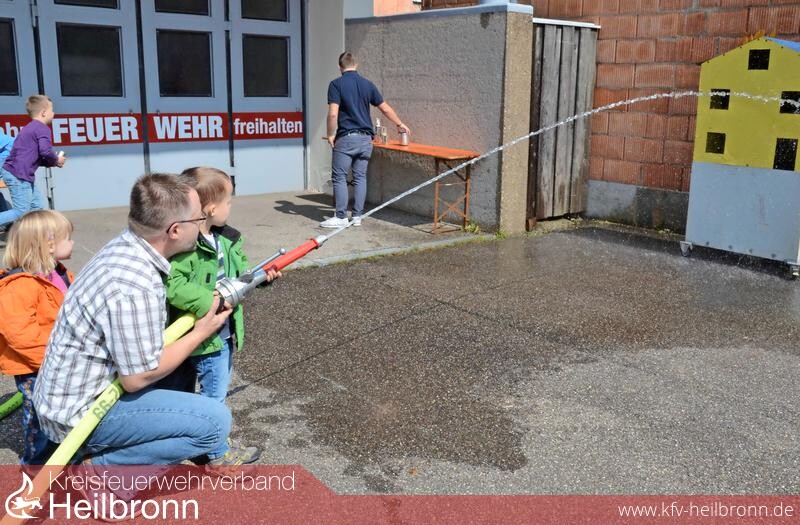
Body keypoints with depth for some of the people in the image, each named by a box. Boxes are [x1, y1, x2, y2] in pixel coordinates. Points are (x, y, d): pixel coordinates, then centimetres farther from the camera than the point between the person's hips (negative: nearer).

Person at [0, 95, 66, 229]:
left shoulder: (30, 128, 21)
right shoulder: (42, 128, -9)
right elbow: (45, 151, -25)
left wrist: (52, 162, 9)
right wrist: (56, 160, -5)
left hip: (12, 172, 10)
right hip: (18, 175, -10)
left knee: (37, 206, 11)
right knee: (22, 212, -6)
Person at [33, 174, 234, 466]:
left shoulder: (125, 247, -2)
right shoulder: (133, 286, -30)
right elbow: (137, 378, -23)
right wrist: (200, 333, -11)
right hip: (82, 412, -9)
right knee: (215, 422, -18)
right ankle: (98, 469, -4)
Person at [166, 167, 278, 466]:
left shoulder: (227, 239, 5)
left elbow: (240, 270, 15)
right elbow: (172, 284, -33)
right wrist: (208, 301, -36)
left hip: (226, 332, 9)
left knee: (217, 391, 24)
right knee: (214, 394, 5)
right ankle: (219, 454, 21)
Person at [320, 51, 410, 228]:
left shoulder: (336, 84, -6)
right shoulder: (367, 84, 8)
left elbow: (333, 114, -16)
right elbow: (386, 109, 14)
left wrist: (331, 135, -2)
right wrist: (400, 124, 28)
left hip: (346, 138, -5)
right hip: (365, 138, 5)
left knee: (339, 177, 2)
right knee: (360, 177, 9)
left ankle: (341, 217, 1)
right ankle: (357, 216, 12)